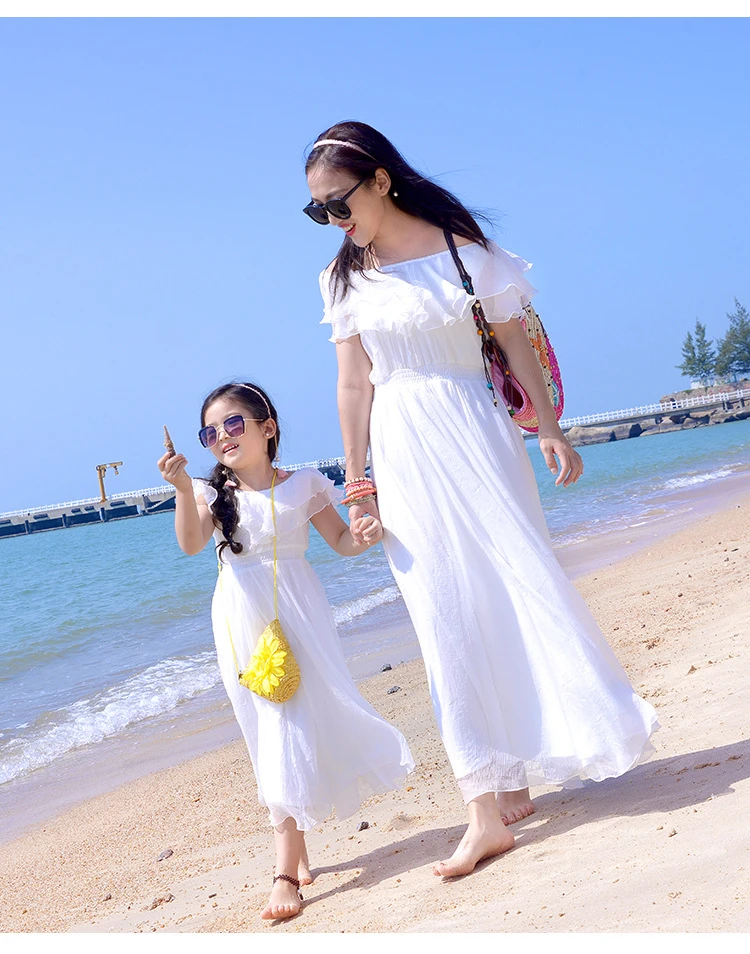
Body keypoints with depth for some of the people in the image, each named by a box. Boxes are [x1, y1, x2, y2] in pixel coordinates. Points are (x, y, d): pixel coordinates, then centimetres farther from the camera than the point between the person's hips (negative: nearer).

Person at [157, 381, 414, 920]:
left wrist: (362, 537, -15)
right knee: (272, 735, 2)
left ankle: (287, 868, 8)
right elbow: (191, 543, -14)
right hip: (243, 624, 1)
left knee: (292, 725, -4)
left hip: (296, 613, -1)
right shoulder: (212, 493, 5)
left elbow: (340, 541, 8)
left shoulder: (301, 486, 4)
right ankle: (293, 862, 7)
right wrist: (183, 489, -28)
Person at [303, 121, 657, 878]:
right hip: (403, 452, 1)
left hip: (475, 433, -1)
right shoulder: (346, 278, 5)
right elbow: (352, 384, 5)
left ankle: (511, 775, 19)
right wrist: (357, 483, 4)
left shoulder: (461, 247, -1)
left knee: (517, 585, 0)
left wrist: (549, 430, 2)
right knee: (445, 613, -2)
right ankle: (492, 800, 0)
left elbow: (514, 342, 3)